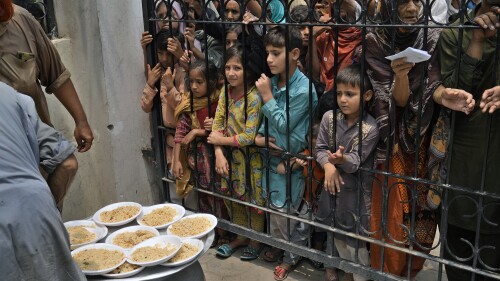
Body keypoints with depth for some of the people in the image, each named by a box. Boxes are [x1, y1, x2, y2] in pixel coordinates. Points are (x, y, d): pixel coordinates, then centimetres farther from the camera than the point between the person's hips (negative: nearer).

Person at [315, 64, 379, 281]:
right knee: (335, 230, 20)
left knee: (356, 235, 4)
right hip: (333, 182, 4)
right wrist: (328, 165, -22)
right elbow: (320, 148, -3)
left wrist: (342, 159, -43)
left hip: (356, 188, -4)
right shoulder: (329, 118, -5)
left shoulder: (370, 128, -16)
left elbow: (356, 160, -21)